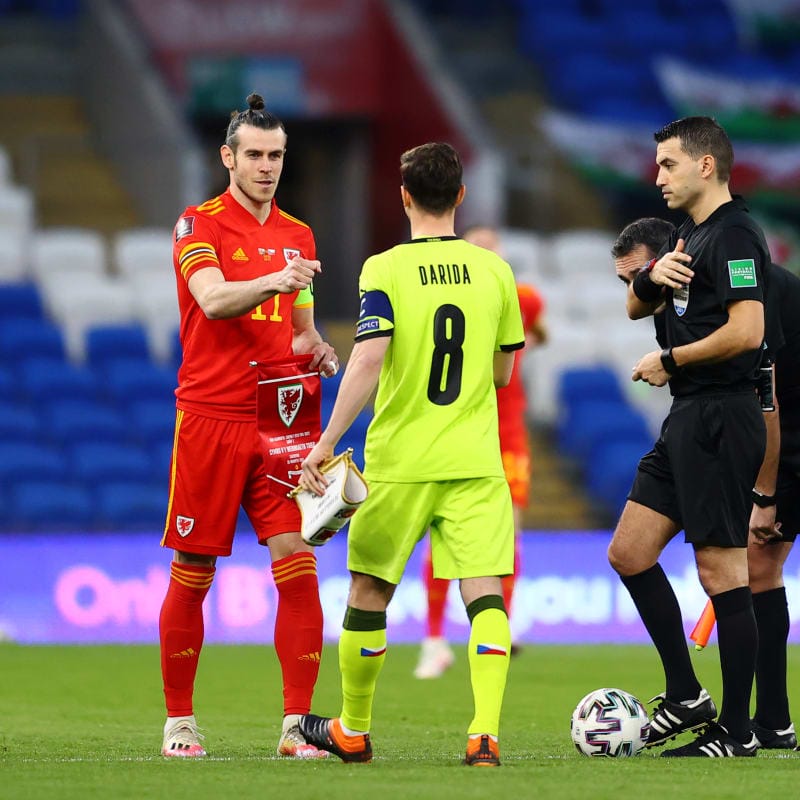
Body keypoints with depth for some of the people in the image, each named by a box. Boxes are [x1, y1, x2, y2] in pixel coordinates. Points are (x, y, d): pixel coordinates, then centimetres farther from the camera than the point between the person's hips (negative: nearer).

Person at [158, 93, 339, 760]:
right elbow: (212, 300, -18)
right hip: (209, 418, -4)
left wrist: (318, 349, 2)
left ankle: (297, 724, -6)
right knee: (193, 574, 2)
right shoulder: (200, 224, -1)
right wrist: (270, 282, -36)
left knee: (297, 564, -8)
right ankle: (179, 721, 14)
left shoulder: (297, 236, 15)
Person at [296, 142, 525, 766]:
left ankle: (353, 732, 26)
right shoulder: (494, 270, 4)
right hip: (476, 462, 2)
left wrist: (326, 444, -17)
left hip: (399, 463, -1)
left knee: (368, 591, 14)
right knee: (484, 592, -4)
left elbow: (368, 362, -18)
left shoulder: (385, 270, -6)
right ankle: (485, 732, -21)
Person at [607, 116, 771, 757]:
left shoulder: (734, 234, -13)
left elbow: (746, 330, -24)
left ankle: (736, 730, -1)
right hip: (688, 418, 10)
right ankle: (685, 696, 17)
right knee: (629, 553, 11)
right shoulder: (691, 235, 17)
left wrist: (668, 360, -11)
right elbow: (637, 307, 22)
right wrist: (653, 277, -1)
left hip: (721, 419, -10)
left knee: (721, 572, -6)